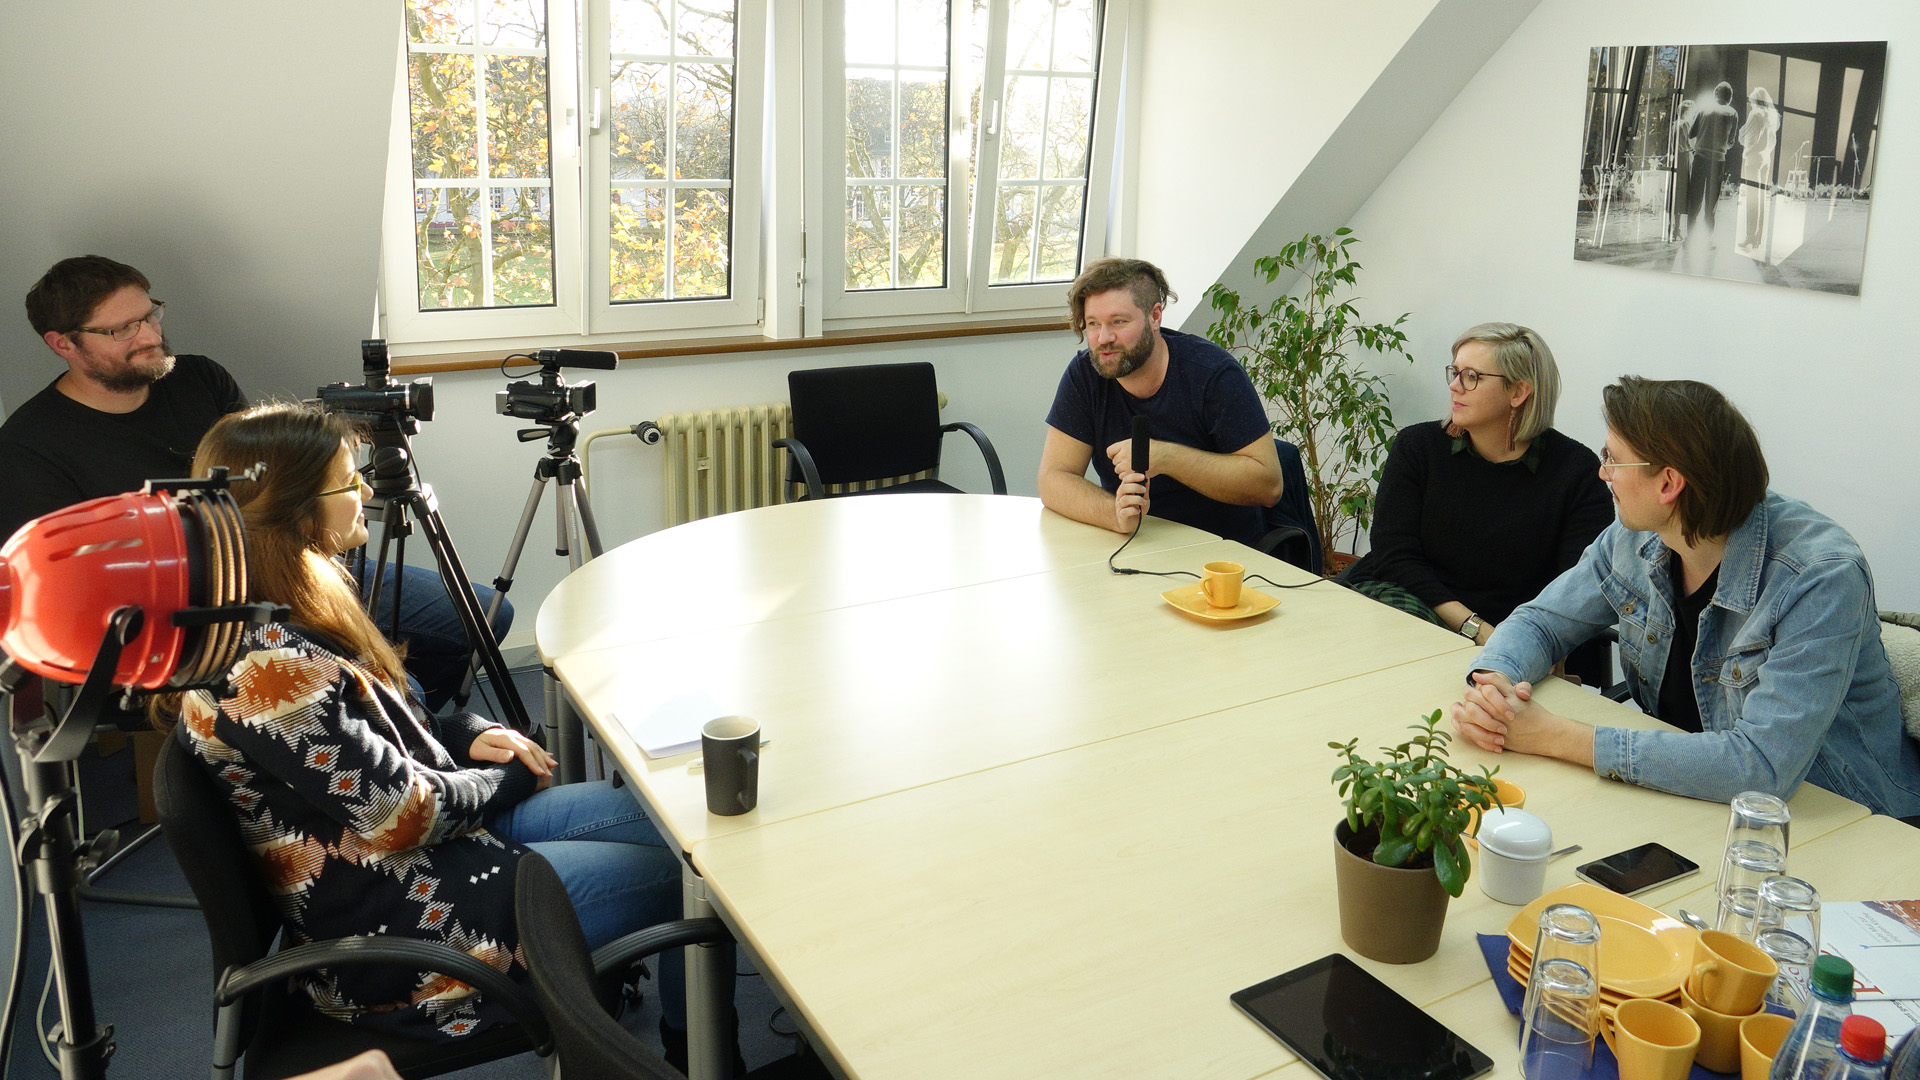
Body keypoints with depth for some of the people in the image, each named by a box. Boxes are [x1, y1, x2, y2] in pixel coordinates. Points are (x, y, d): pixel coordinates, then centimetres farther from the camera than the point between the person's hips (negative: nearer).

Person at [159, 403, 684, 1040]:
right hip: (385, 926, -10)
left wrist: (468, 736, 0)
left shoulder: (277, 620, 1)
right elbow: (399, 815, -23)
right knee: (669, 870, -5)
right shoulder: (264, 666, -29)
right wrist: (510, 776, -6)